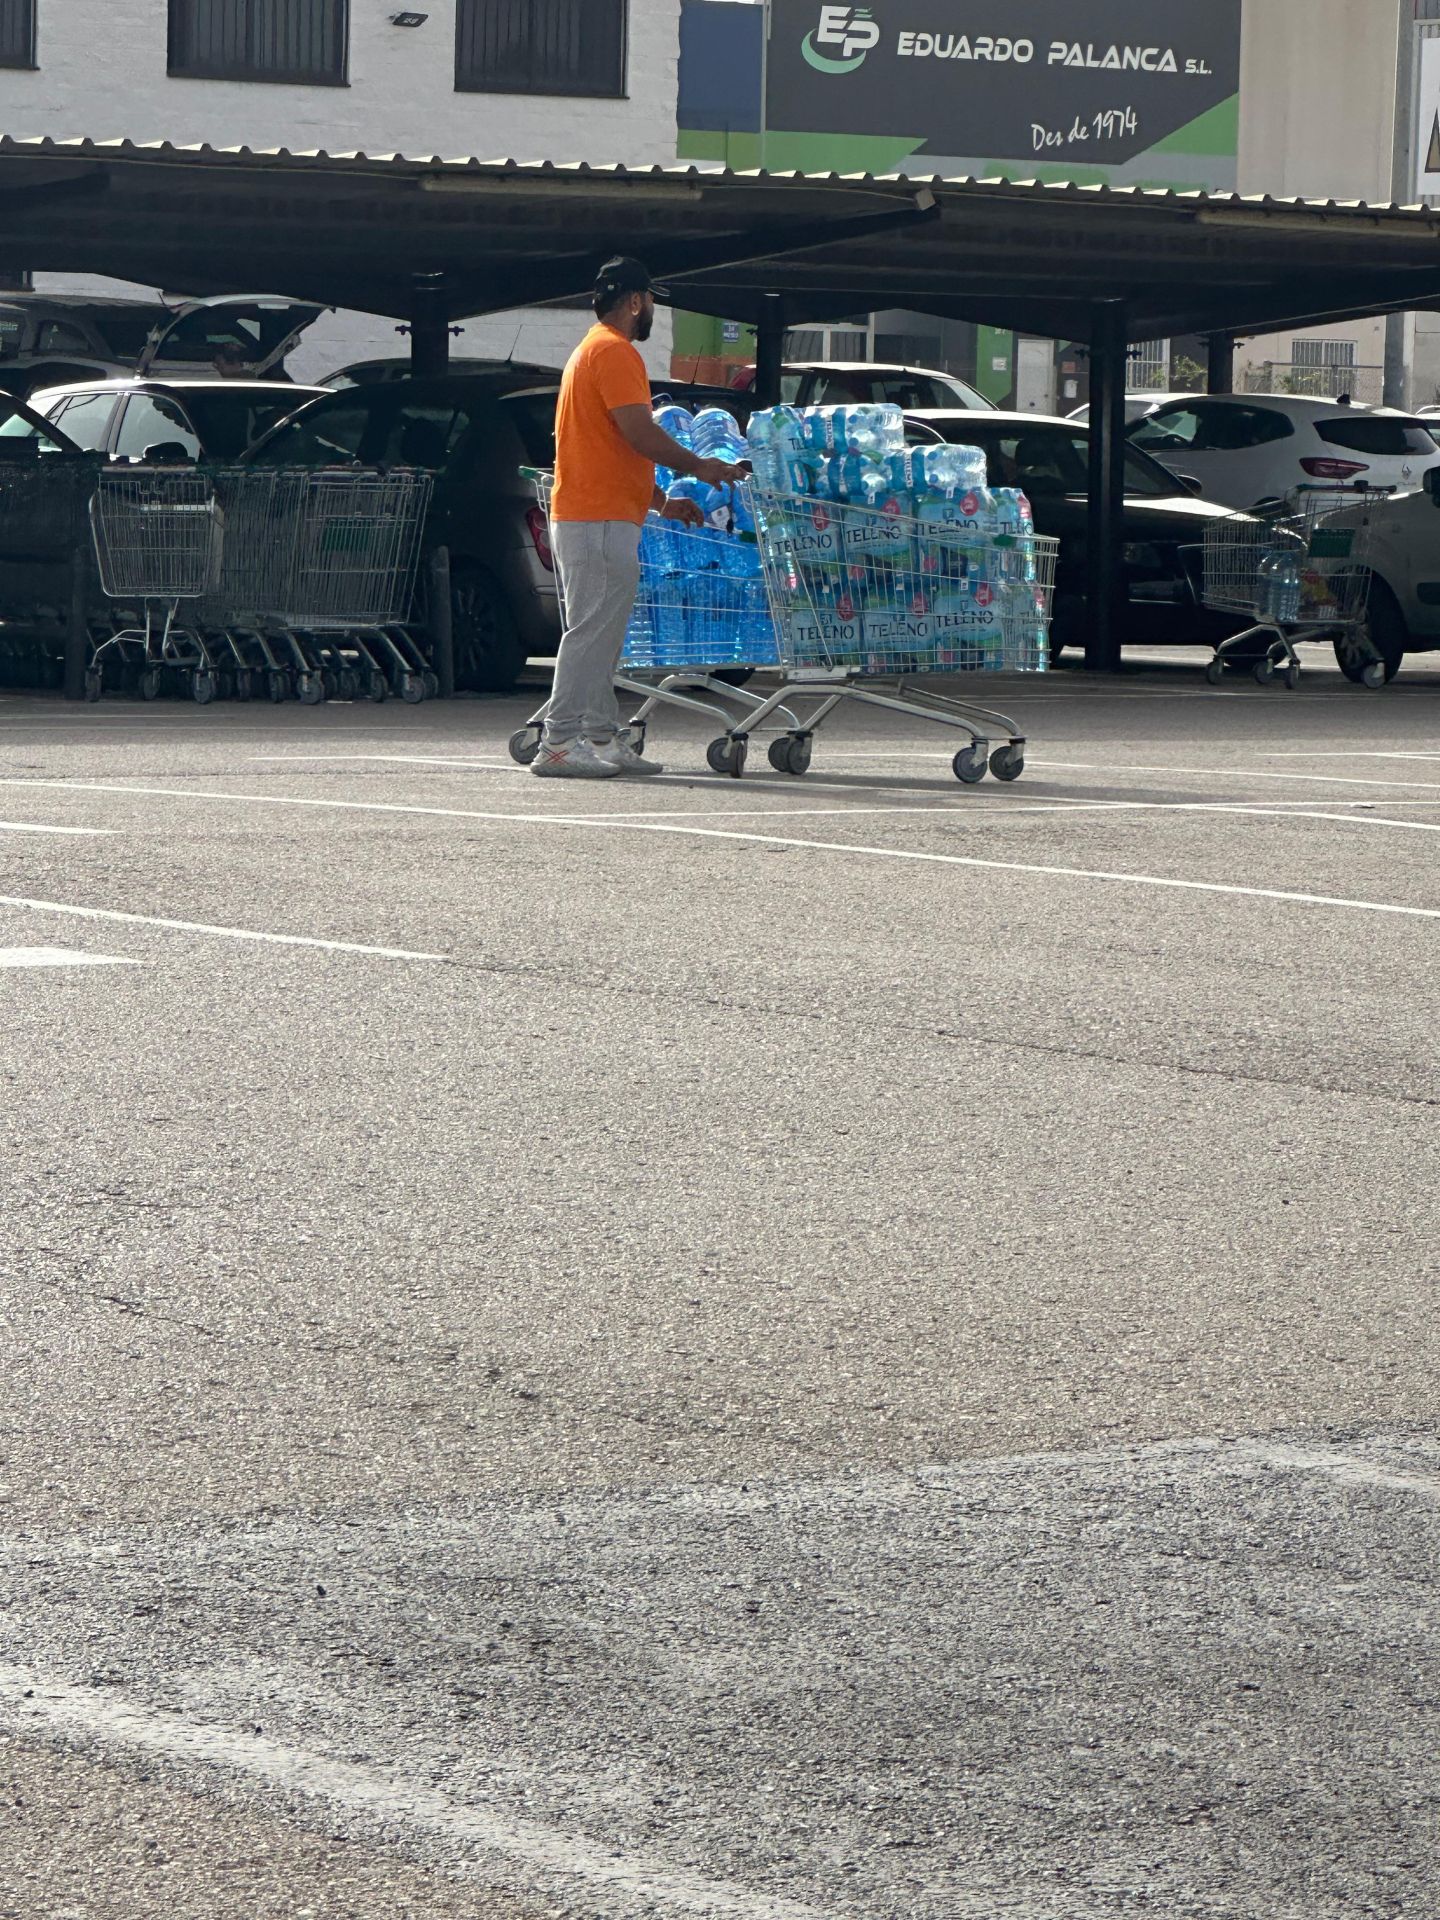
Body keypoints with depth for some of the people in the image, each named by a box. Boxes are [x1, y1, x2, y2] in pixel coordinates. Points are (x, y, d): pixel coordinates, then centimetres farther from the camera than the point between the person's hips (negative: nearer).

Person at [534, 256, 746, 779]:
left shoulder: (590, 352, 23)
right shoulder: (615, 352, -10)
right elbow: (639, 432, -19)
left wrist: (661, 501, 25)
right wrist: (698, 467, -6)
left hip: (582, 515, 11)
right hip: (601, 520, -11)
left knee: (600, 636, 11)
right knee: (592, 632, -11)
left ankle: (603, 740, 13)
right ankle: (560, 743, -14)